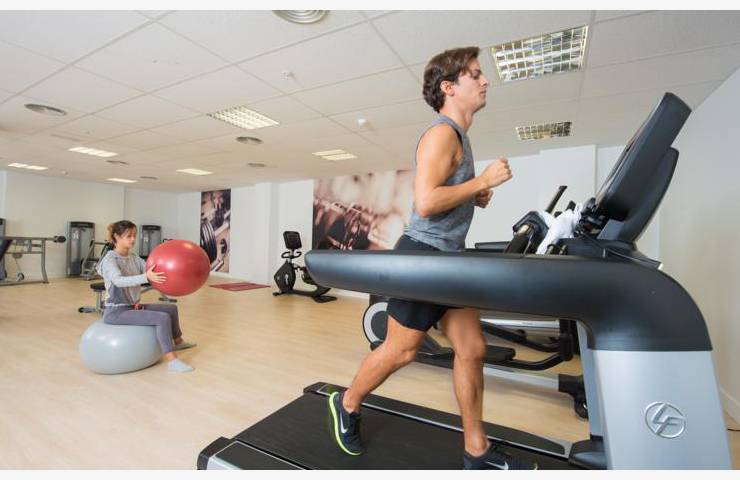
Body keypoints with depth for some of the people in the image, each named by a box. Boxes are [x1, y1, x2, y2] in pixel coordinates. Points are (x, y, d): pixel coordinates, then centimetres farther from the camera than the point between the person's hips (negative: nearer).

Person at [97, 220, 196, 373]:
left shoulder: (134, 257, 7)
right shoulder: (109, 260, -17)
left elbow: (152, 271, -3)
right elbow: (119, 281, -36)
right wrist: (146, 277, -51)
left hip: (133, 306, 9)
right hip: (116, 311, -8)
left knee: (171, 308, 15)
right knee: (163, 318, -25)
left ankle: (177, 341, 36)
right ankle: (172, 361, -20)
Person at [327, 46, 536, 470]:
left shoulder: (459, 136, 18)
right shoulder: (442, 134, -13)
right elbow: (425, 203, -26)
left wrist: (476, 197, 8)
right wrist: (483, 181, -16)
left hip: (450, 258, 10)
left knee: (473, 350, 11)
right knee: (401, 351, 5)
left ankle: (477, 450, 28)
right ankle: (347, 405, 33)